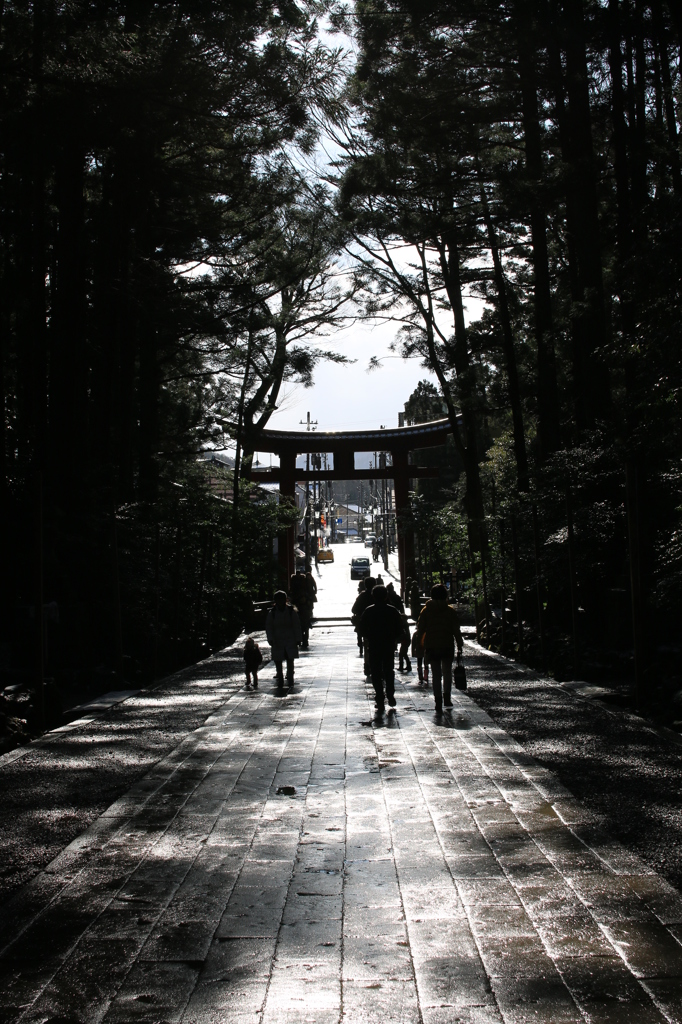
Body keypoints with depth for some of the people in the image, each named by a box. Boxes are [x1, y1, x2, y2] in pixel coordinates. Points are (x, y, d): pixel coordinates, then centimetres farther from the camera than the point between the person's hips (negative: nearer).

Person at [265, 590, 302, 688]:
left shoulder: (292, 611, -2)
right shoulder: (271, 613, -1)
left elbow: (296, 626, 2)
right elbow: (268, 627, 1)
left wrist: (298, 639, 0)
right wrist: (271, 639, -10)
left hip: (290, 640, -1)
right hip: (277, 641, 1)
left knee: (290, 660, -1)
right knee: (278, 661, 3)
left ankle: (290, 680, 6)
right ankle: (280, 680, 13)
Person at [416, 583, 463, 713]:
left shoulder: (426, 611, -1)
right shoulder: (450, 611, -3)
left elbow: (420, 629, 1)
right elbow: (456, 630, -1)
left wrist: (419, 644, 12)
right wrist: (459, 645, 6)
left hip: (431, 647, 0)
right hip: (447, 646, 0)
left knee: (436, 675, 4)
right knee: (447, 673, 16)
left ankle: (438, 703, 1)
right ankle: (447, 698, 14)